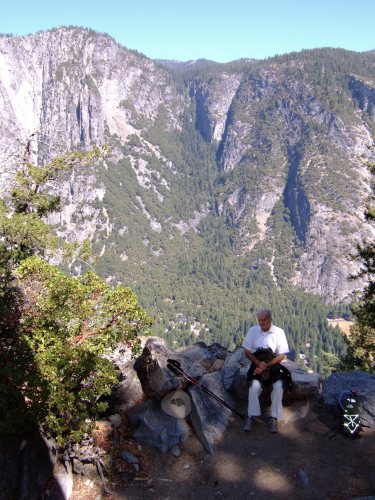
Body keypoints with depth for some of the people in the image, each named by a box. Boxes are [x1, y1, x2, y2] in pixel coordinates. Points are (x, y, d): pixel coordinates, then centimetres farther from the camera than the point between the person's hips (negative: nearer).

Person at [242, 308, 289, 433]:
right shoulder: (253, 330, 2)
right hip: (257, 365, 1)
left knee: (278, 386, -26)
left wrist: (266, 365, -17)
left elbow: (281, 355, -6)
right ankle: (251, 417, -13)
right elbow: (247, 352, 1)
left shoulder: (279, 332, -3)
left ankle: (274, 418, -11)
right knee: (255, 386, -27)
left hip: (274, 365, 0)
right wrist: (258, 363, -17)